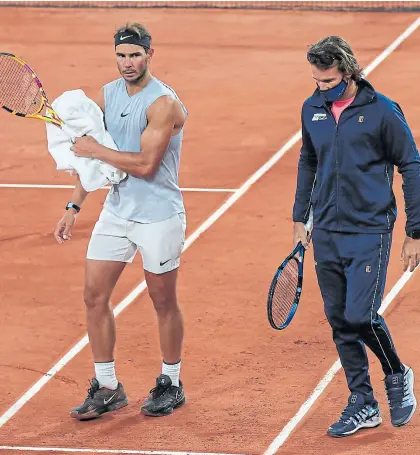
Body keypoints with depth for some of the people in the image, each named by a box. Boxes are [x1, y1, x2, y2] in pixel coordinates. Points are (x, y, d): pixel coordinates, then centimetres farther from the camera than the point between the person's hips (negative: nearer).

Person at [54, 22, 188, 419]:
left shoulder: (163, 103, -18)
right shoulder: (108, 95, 5)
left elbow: (145, 164, -24)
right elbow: (93, 157, 15)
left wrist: (95, 149, -16)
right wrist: (74, 207, 12)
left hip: (158, 217, -7)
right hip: (116, 211, 7)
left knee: (164, 302, 7)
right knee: (94, 296, 2)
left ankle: (170, 384, 23)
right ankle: (107, 387, 12)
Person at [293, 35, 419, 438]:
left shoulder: (382, 111, -9)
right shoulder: (312, 109, 5)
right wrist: (300, 218, 17)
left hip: (369, 231, -5)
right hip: (325, 234, 5)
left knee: (361, 316, -13)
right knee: (339, 321, 6)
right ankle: (362, 405, 16)